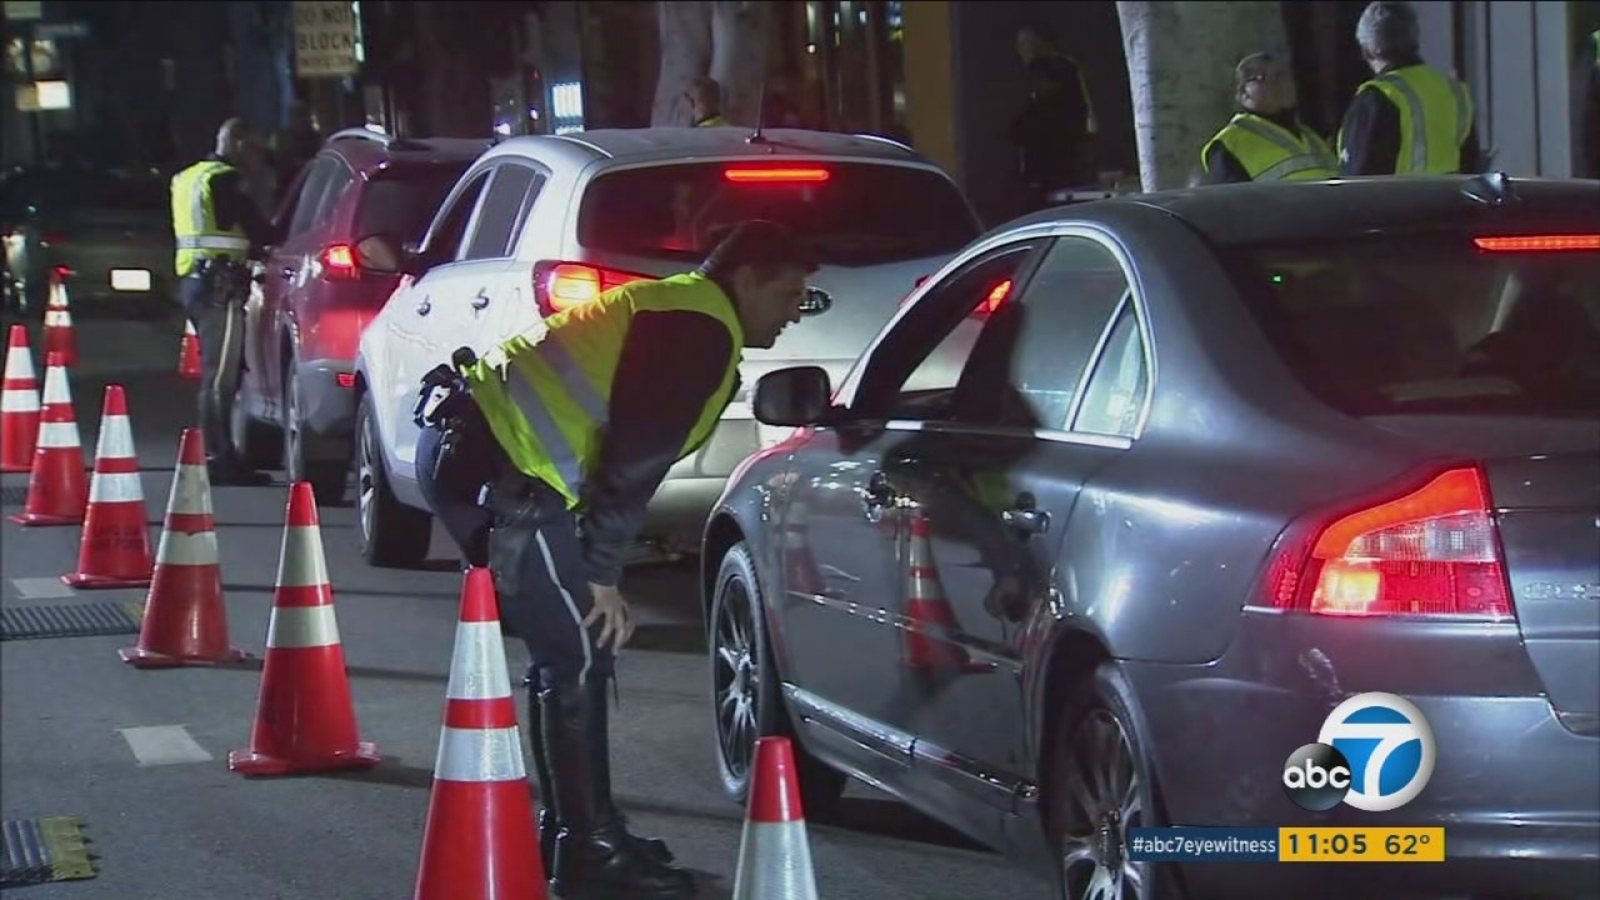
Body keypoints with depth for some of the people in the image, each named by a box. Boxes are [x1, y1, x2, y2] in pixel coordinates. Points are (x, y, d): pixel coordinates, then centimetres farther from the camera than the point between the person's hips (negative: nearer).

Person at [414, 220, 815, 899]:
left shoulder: (674, 312, 24)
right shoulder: (702, 330, -8)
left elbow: (630, 455, 24)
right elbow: (635, 463, -15)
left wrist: (596, 569, 20)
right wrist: (602, 576, -13)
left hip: (470, 453, 11)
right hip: (504, 469, -11)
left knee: (567, 652, 18)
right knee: (578, 657, -5)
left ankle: (570, 831, 26)